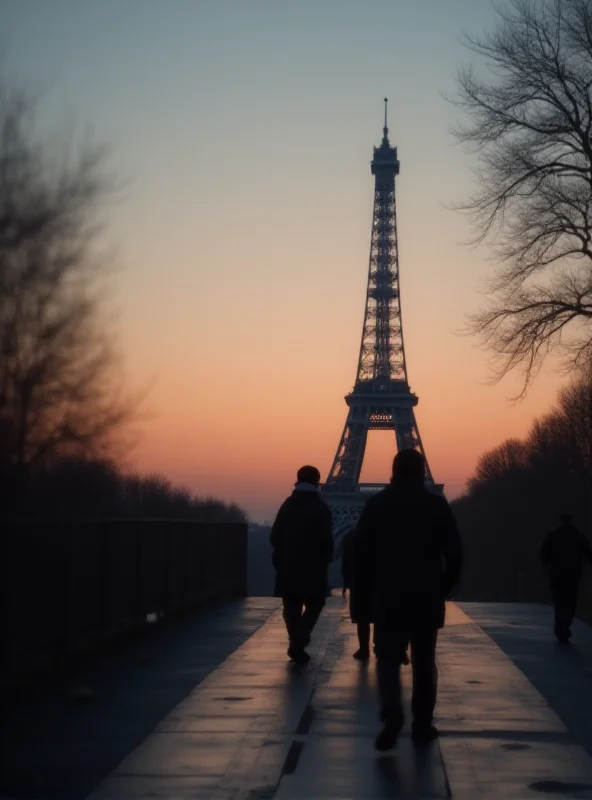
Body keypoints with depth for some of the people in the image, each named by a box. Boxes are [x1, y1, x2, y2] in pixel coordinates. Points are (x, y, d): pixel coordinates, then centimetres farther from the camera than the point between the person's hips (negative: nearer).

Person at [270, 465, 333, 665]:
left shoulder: (287, 505, 3)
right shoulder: (321, 508, -7)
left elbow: (275, 537, 0)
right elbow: (326, 539, -14)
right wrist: (326, 558, 4)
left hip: (288, 567, 3)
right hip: (312, 567, -3)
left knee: (292, 608, 12)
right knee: (314, 604, 7)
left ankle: (296, 646, 11)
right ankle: (298, 644, -9)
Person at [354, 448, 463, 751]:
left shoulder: (377, 504, -1)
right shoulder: (437, 505, 0)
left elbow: (360, 552, -2)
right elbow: (454, 555, -1)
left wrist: (365, 593, 6)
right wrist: (443, 589, 10)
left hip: (387, 597, 0)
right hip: (427, 598, 1)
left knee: (388, 658, 5)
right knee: (424, 662, 11)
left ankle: (392, 712, -18)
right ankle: (422, 724, 13)